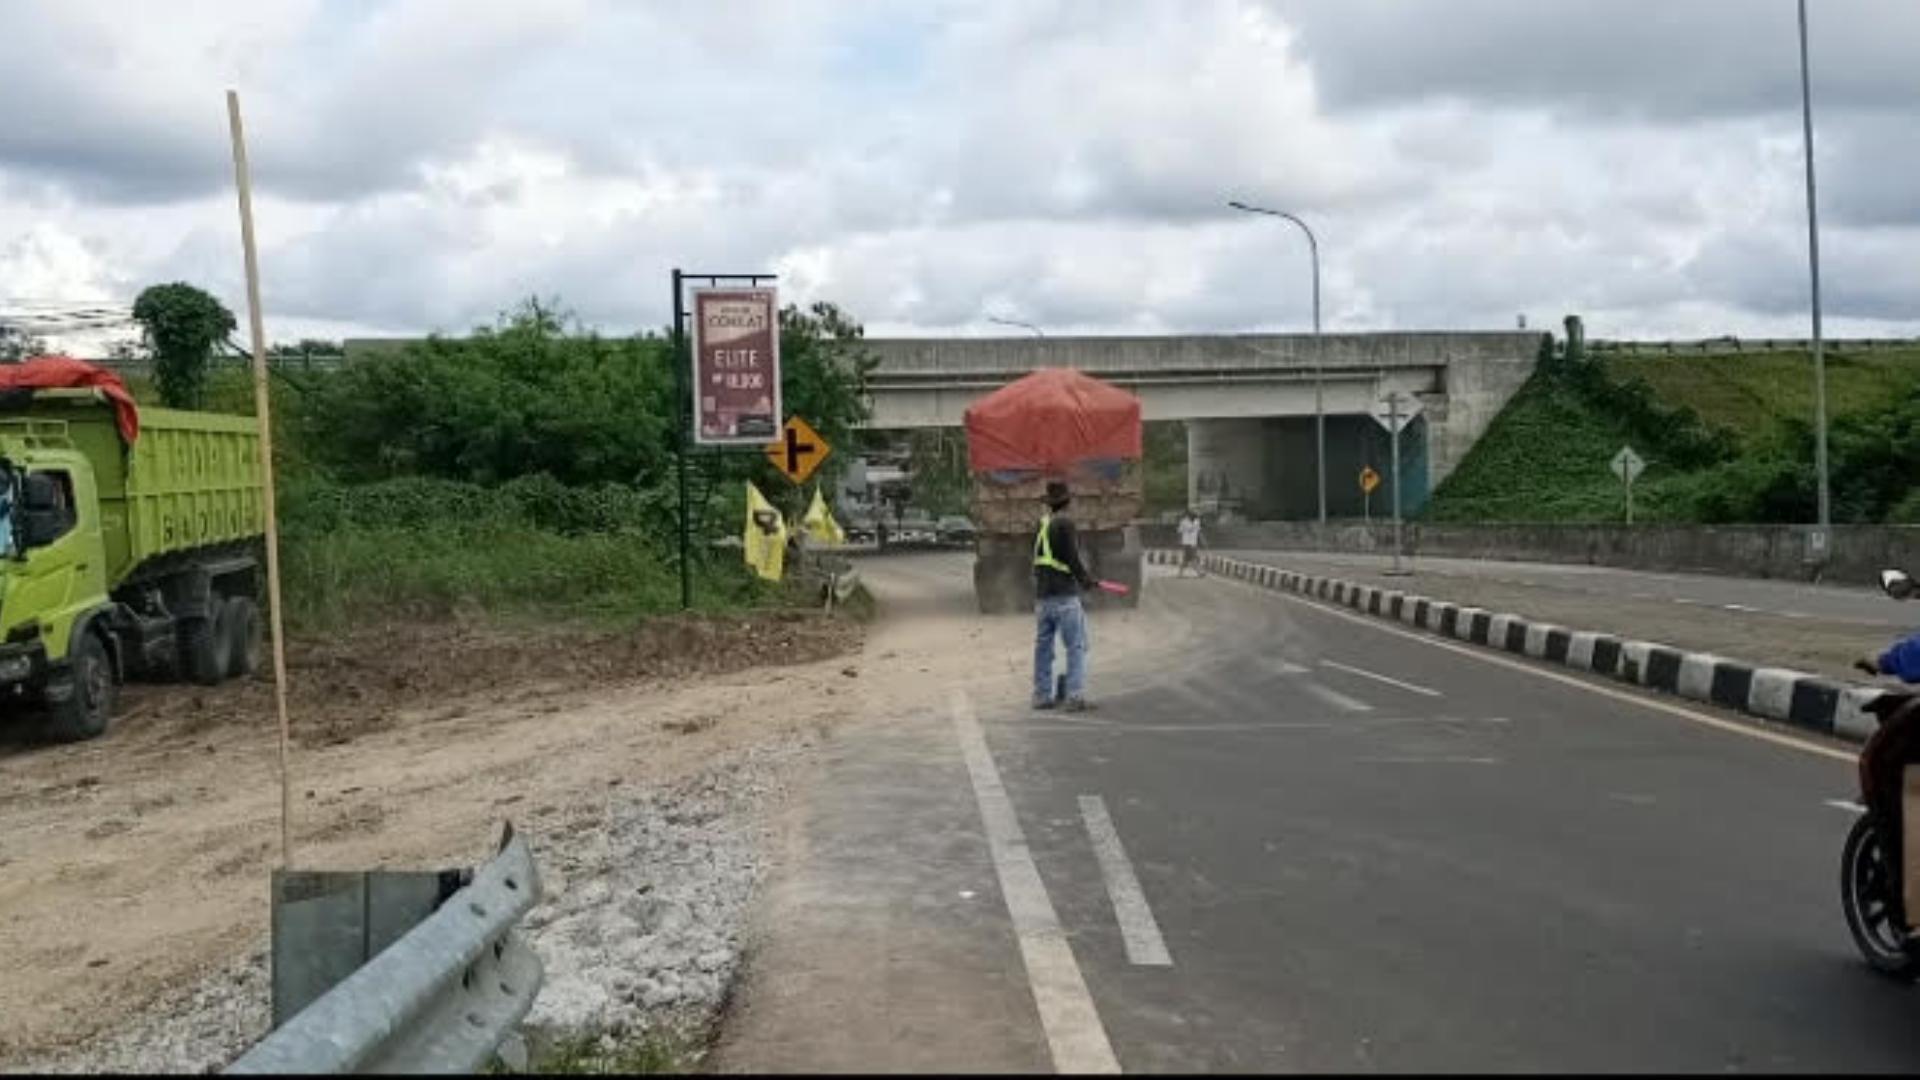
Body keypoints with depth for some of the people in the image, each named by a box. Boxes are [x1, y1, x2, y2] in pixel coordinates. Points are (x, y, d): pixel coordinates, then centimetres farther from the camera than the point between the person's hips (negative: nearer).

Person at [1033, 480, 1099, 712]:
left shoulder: (1041, 524, 10)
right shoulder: (1064, 523, -11)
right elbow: (1072, 557, -14)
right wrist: (1086, 579, 2)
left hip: (1041, 595, 7)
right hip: (1064, 595, -7)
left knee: (1043, 646, 12)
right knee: (1076, 646, -3)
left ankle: (1041, 695, 17)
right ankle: (1075, 697, -10)